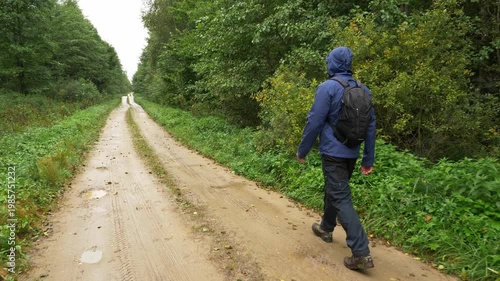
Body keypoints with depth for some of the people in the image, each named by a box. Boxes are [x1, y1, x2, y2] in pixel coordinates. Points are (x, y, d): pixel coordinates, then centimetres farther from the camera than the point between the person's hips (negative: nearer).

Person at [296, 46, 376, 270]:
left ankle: (361, 253, -7)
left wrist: (302, 151, -1)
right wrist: (368, 159, 15)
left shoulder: (327, 87, -13)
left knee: (341, 199, -4)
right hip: (352, 153, 7)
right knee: (333, 190, 24)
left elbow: (314, 122, -14)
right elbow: (371, 125, 9)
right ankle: (326, 228, 42)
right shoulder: (363, 89, 7)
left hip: (333, 153, -7)